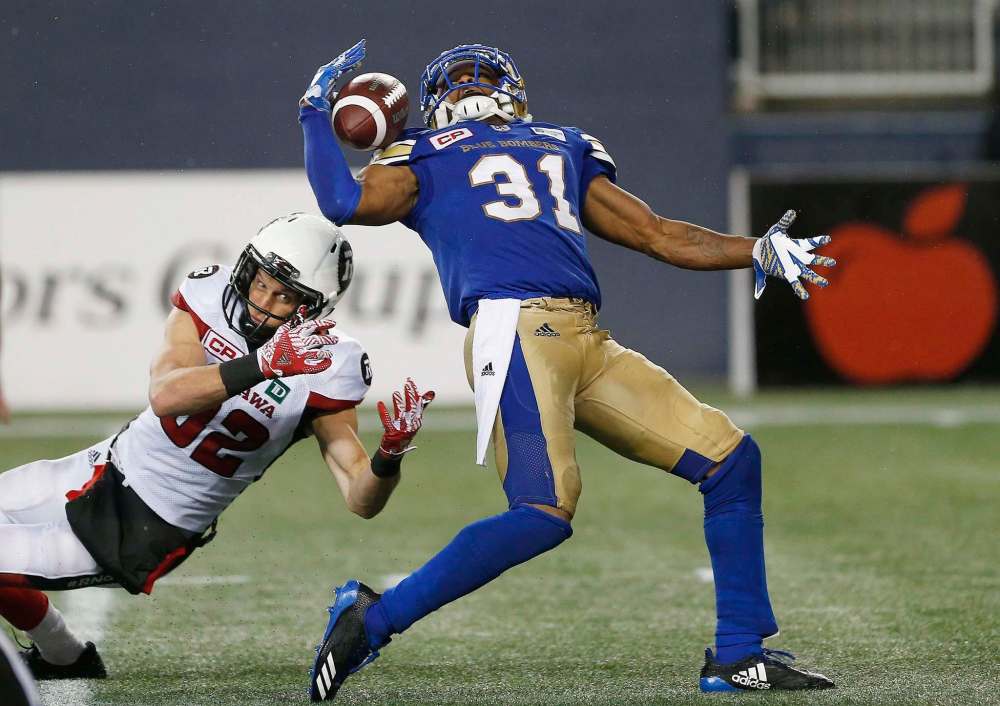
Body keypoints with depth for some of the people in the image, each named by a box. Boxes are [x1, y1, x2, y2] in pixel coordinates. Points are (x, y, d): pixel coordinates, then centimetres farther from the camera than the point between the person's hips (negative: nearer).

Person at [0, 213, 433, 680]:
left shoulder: (325, 371, -21)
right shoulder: (208, 299, -12)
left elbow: (362, 500, -22)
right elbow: (164, 396, -31)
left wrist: (391, 455, -44)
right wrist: (261, 365, -44)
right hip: (106, 470, 6)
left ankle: (63, 657, 19)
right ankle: (62, 659, 35)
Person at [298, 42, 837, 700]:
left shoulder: (568, 151, 32)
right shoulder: (428, 159, 15)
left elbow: (658, 236, 33)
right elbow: (345, 202, -4)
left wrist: (760, 251, 24)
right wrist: (317, 113, 10)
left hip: (590, 347, 7)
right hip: (516, 330, -7)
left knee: (732, 459, 4)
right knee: (544, 515, -25)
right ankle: (374, 617, -14)